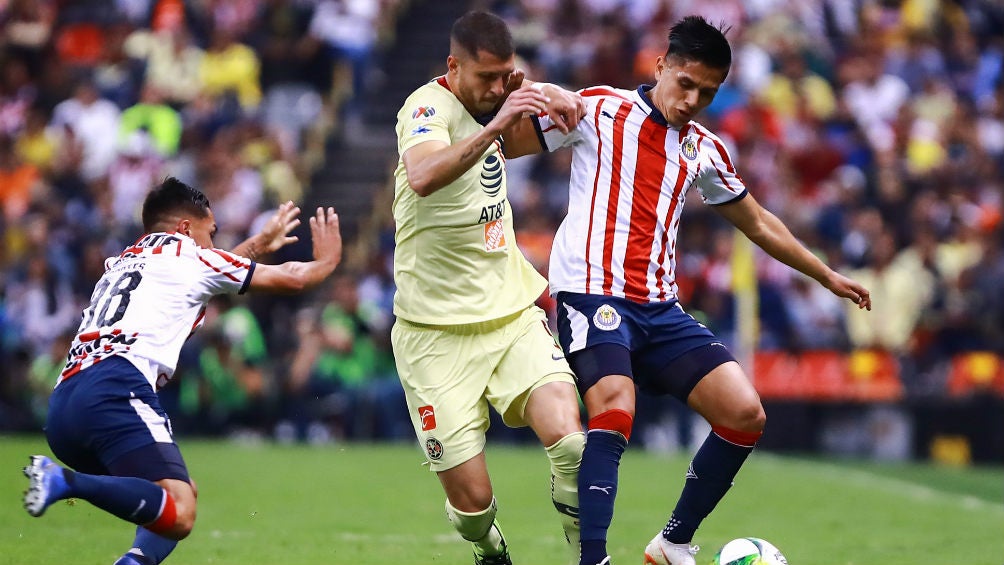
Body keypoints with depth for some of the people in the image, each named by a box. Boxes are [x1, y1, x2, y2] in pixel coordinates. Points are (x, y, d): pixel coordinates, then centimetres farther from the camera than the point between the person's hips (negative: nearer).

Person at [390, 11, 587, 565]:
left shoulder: (488, 102, 5)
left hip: (512, 315, 5)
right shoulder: (429, 107, -15)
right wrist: (493, 126, -49)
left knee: (568, 439, -20)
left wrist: (545, 95, 2)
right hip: (438, 331, -5)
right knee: (471, 497, -6)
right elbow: (422, 177, -37)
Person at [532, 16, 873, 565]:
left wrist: (827, 277, 32)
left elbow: (756, 221, 29)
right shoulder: (598, 109, 1)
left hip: (659, 309, 6)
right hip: (592, 292, -6)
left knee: (745, 415, -5)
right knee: (615, 411, -30)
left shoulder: (704, 150, 16)